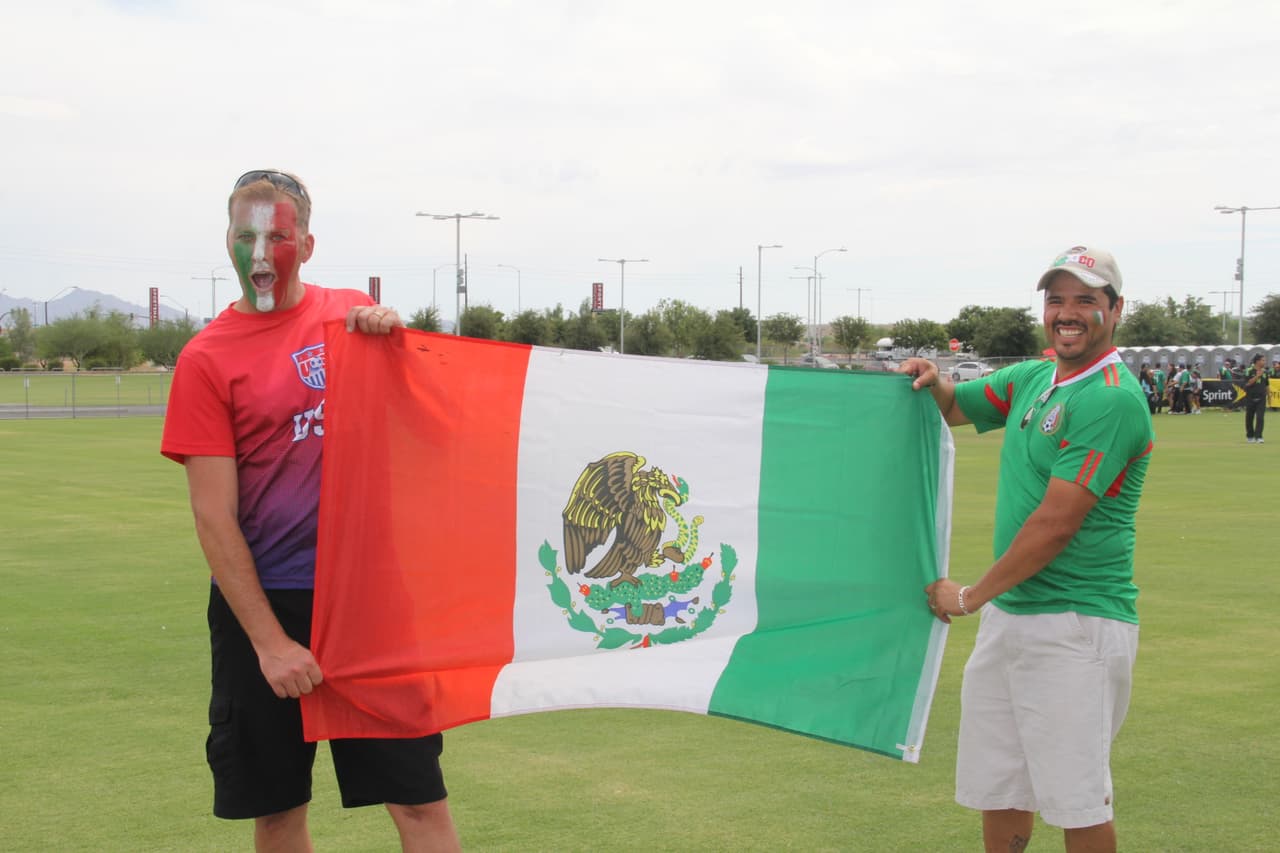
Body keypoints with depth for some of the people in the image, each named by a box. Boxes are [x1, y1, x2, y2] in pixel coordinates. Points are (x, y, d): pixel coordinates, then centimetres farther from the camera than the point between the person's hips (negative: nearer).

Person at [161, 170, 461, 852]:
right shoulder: (207, 359, -3)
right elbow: (214, 519, -6)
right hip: (264, 603, -1)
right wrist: (269, 642, -11)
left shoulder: (352, 313, 7)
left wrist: (392, 334, -9)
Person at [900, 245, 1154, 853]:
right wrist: (932, 381, 3)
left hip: (1075, 625, -8)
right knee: (997, 784, 16)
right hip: (1007, 614, 8)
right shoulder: (1031, 380, 11)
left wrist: (969, 597, -11)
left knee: (1078, 801, -2)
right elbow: (952, 409, 28)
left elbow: (1055, 524, -20)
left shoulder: (1112, 399, -16)